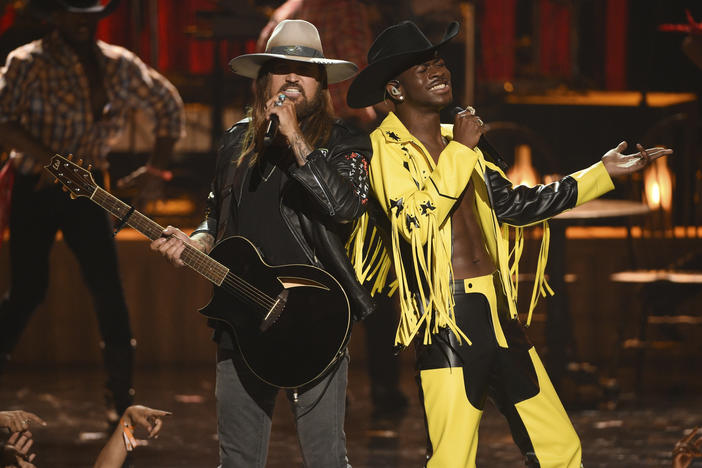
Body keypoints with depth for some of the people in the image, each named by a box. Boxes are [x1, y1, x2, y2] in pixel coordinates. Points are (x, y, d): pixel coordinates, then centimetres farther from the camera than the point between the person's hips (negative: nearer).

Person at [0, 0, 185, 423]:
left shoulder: (119, 66, 4)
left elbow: (168, 103, 17)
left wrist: (158, 164, 9)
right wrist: (47, 158, -30)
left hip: (86, 188, 3)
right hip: (35, 190, -3)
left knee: (108, 288, -5)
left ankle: (122, 399, 2)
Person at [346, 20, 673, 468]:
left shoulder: (461, 142, 16)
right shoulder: (385, 148, -8)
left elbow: (513, 204, 25)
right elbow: (415, 220, -23)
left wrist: (602, 173, 27)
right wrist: (460, 150, -15)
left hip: (498, 314, 8)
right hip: (446, 325, -8)